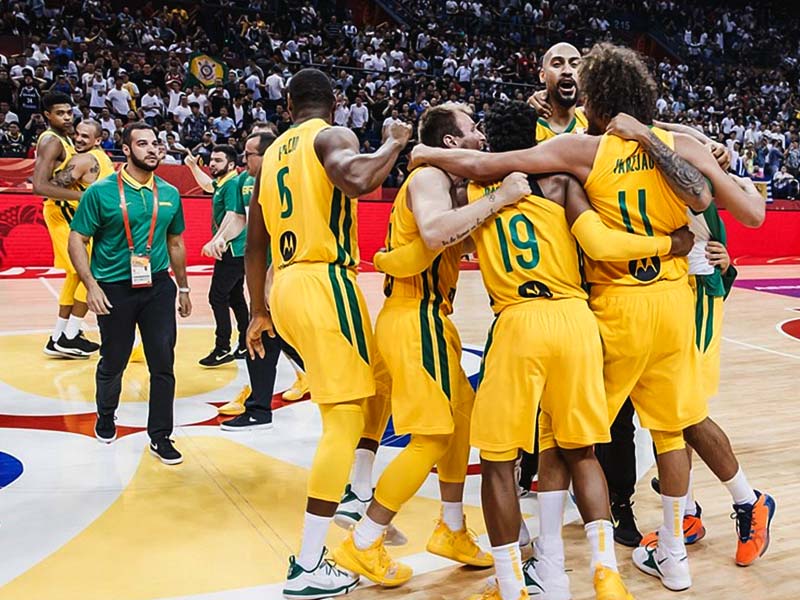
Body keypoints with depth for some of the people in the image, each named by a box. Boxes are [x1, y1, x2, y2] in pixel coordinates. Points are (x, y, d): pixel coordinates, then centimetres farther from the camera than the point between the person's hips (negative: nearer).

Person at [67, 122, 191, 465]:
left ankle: (160, 437, 11)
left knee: (163, 363, -2)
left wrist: (183, 288, 17)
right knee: (113, 362, 12)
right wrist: (91, 285, -15)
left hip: (158, 286, 3)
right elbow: (77, 240, -5)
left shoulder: (169, 193, 4)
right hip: (114, 289, -2)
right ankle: (105, 419, 40)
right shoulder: (101, 191, -7)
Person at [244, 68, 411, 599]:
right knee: (345, 419, -5)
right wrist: (395, 144, -8)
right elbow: (357, 181, -27)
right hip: (325, 283, -8)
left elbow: (256, 243, 22)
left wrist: (259, 311, 28)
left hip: (286, 287, 8)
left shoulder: (272, 152, 20)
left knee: (368, 396, 24)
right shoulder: (332, 135, -3)